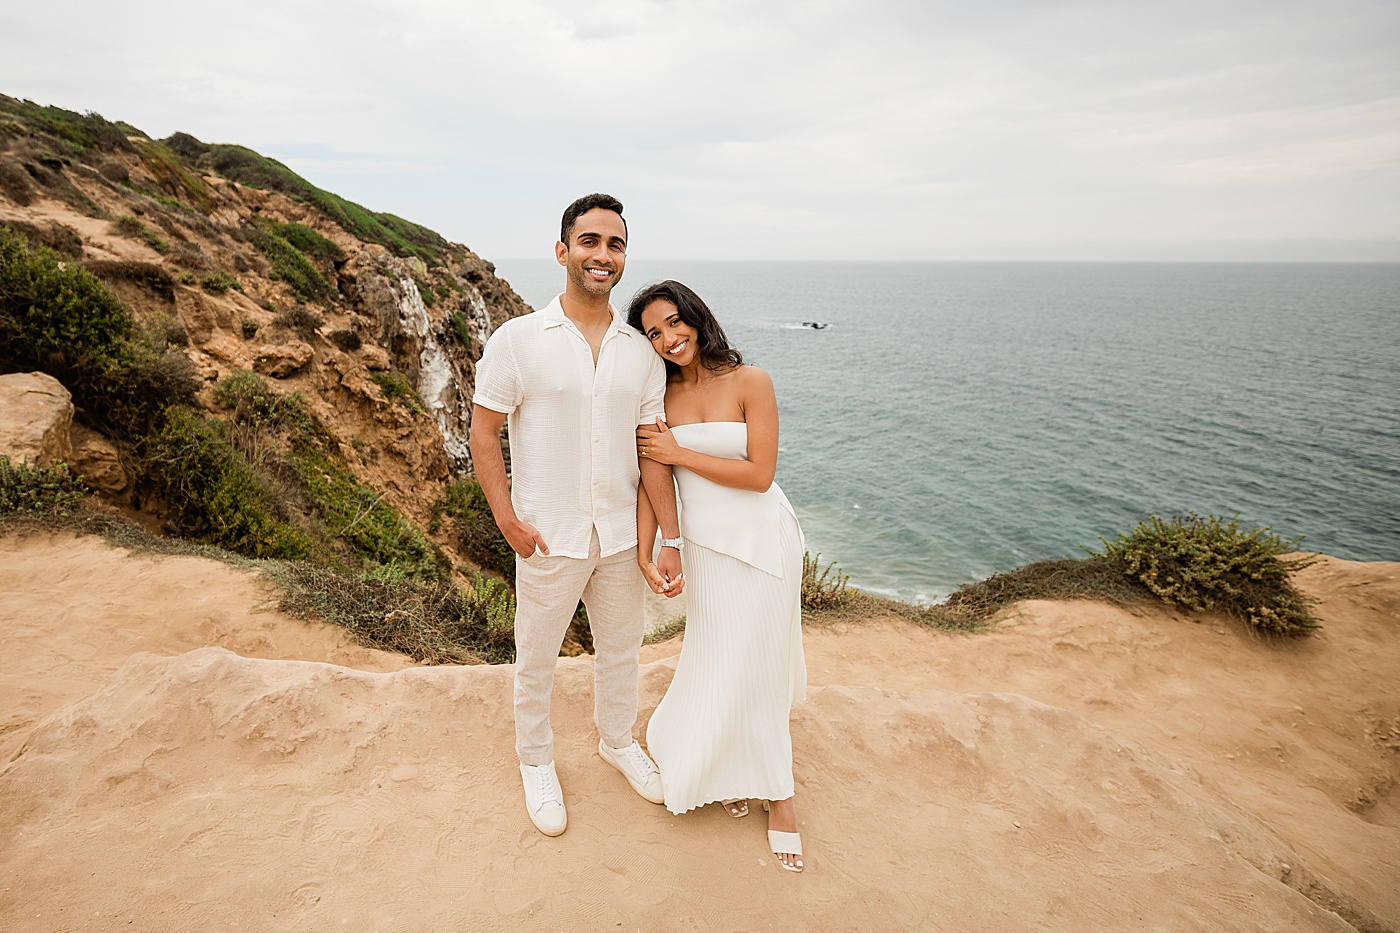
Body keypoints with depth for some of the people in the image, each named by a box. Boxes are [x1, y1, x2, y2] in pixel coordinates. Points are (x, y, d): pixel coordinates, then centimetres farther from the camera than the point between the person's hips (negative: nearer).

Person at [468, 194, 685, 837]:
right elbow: (483, 431, -5)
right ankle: (536, 763, 41)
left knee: (620, 649, 21)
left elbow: (653, 451, 0)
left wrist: (672, 540, -3)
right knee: (536, 661, 15)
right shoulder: (517, 339, -9)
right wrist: (507, 519, -13)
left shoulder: (641, 351, 0)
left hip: (621, 536, 3)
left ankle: (617, 741, 47)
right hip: (549, 539, -3)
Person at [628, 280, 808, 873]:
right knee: (719, 660, 13)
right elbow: (650, 480, -1)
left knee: (753, 668, 6)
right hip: (704, 545, 3)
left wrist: (680, 453, -14)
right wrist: (643, 551, -11)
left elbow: (759, 473, -15)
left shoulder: (750, 383, -11)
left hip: (761, 540, -3)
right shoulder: (660, 397, 0)